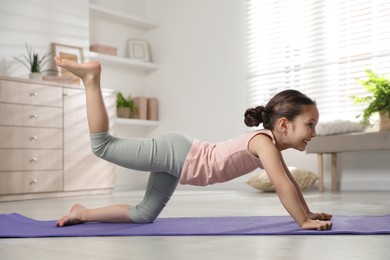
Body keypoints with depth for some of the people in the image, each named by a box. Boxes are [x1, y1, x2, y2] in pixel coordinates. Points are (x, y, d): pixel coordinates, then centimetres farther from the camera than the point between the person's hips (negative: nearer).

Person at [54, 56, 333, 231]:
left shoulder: (271, 145, 7)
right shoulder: (265, 141, -21)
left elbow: (289, 181, 19)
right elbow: (283, 186, -31)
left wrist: (308, 212, 17)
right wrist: (303, 222, -23)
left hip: (177, 159, 9)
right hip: (174, 152, -9)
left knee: (143, 215, 16)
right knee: (102, 146, 0)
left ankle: (82, 213, 26)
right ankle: (92, 77, 10)